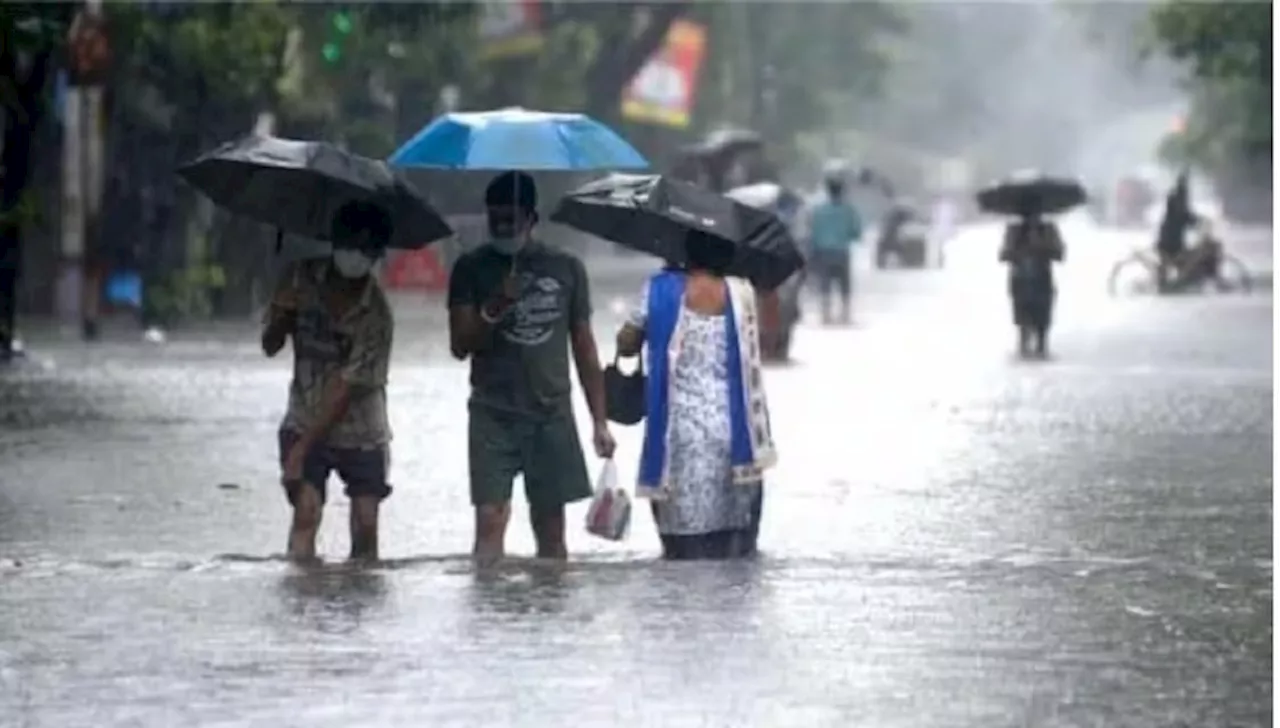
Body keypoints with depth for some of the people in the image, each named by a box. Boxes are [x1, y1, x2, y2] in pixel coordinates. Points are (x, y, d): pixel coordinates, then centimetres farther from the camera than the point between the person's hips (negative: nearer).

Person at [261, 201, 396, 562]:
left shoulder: (375, 316, -18)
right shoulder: (302, 278, -7)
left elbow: (346, 388, -20)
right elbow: (270, 346, -1)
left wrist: (303, 448, -23)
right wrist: (281, 317, -24)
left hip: (361, 433, -1)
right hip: (305, 423, 1)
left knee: (365, 525, -3)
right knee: (306, 509, -16)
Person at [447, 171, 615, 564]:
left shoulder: (566, 269, 7)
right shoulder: (472, 269, 2)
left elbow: (584, 347, 10)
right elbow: (460, 345, -1)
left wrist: (600, 421, 8)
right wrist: (492, 311, -20)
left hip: (552, 415, 2)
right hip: (493, 415, -2)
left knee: (551, 530, 5)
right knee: (490, 523, -11)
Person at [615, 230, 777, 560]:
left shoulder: (661, 290, -2)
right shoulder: (741, 293, -1)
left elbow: (626, 345, 5)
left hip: (680, 432, -1)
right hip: (731, 432, 1)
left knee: (683, 537, 2)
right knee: (735, 540, 7)